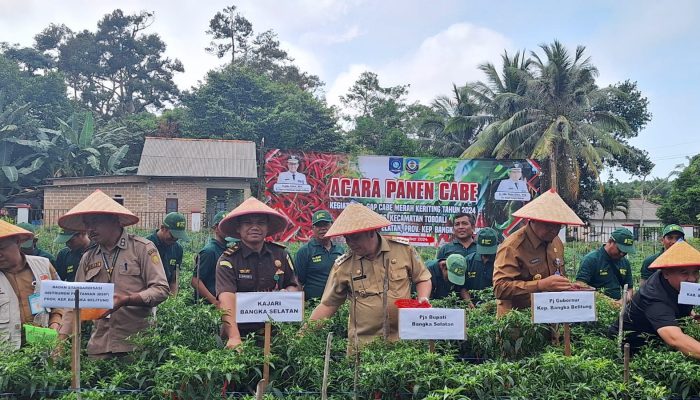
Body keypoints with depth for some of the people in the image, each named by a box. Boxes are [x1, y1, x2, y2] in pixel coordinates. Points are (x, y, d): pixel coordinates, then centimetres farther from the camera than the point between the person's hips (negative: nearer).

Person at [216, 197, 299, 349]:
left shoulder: (281, 254, 6)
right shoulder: (228, 260, -6)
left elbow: (293, 285, 18)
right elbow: (226, 300, -18)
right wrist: (234, 338, -31)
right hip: (241, 332, -2)